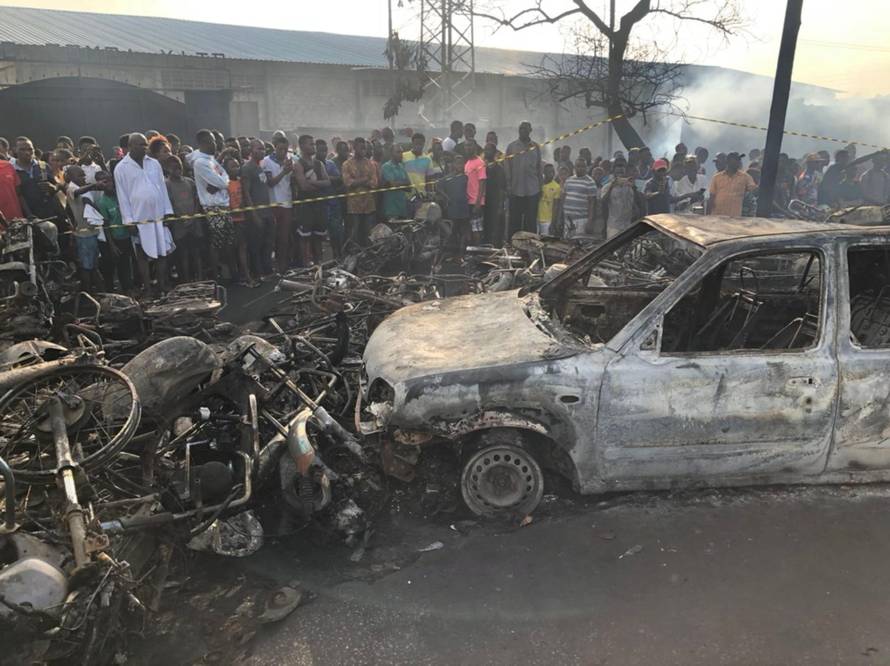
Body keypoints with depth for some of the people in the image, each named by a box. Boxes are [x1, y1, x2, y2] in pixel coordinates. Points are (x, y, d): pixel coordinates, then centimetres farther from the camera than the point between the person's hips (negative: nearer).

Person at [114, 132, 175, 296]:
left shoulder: (154, 163, 9)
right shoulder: (121, 168, -1)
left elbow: (162, 188, 10)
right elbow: (122, 195, -2)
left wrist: (168, 212, 4)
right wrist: (129, 220, -7)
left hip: (159, 216, 3)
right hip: (139, 219, -3)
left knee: (162, 252, 6)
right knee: (143, 255, 4)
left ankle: (163, 287, 15)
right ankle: (147, 288, 11)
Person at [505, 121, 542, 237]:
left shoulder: (536, 147, 8)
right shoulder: (511, 147, 4)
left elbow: (539, 168, 11)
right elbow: (507, 169, 3)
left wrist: (540, 186, 5)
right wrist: (508, 187, -4)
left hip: (532, 190, 1)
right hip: (515, 190, -1)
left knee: (531, 220, 4)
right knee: (514, 220, 2)